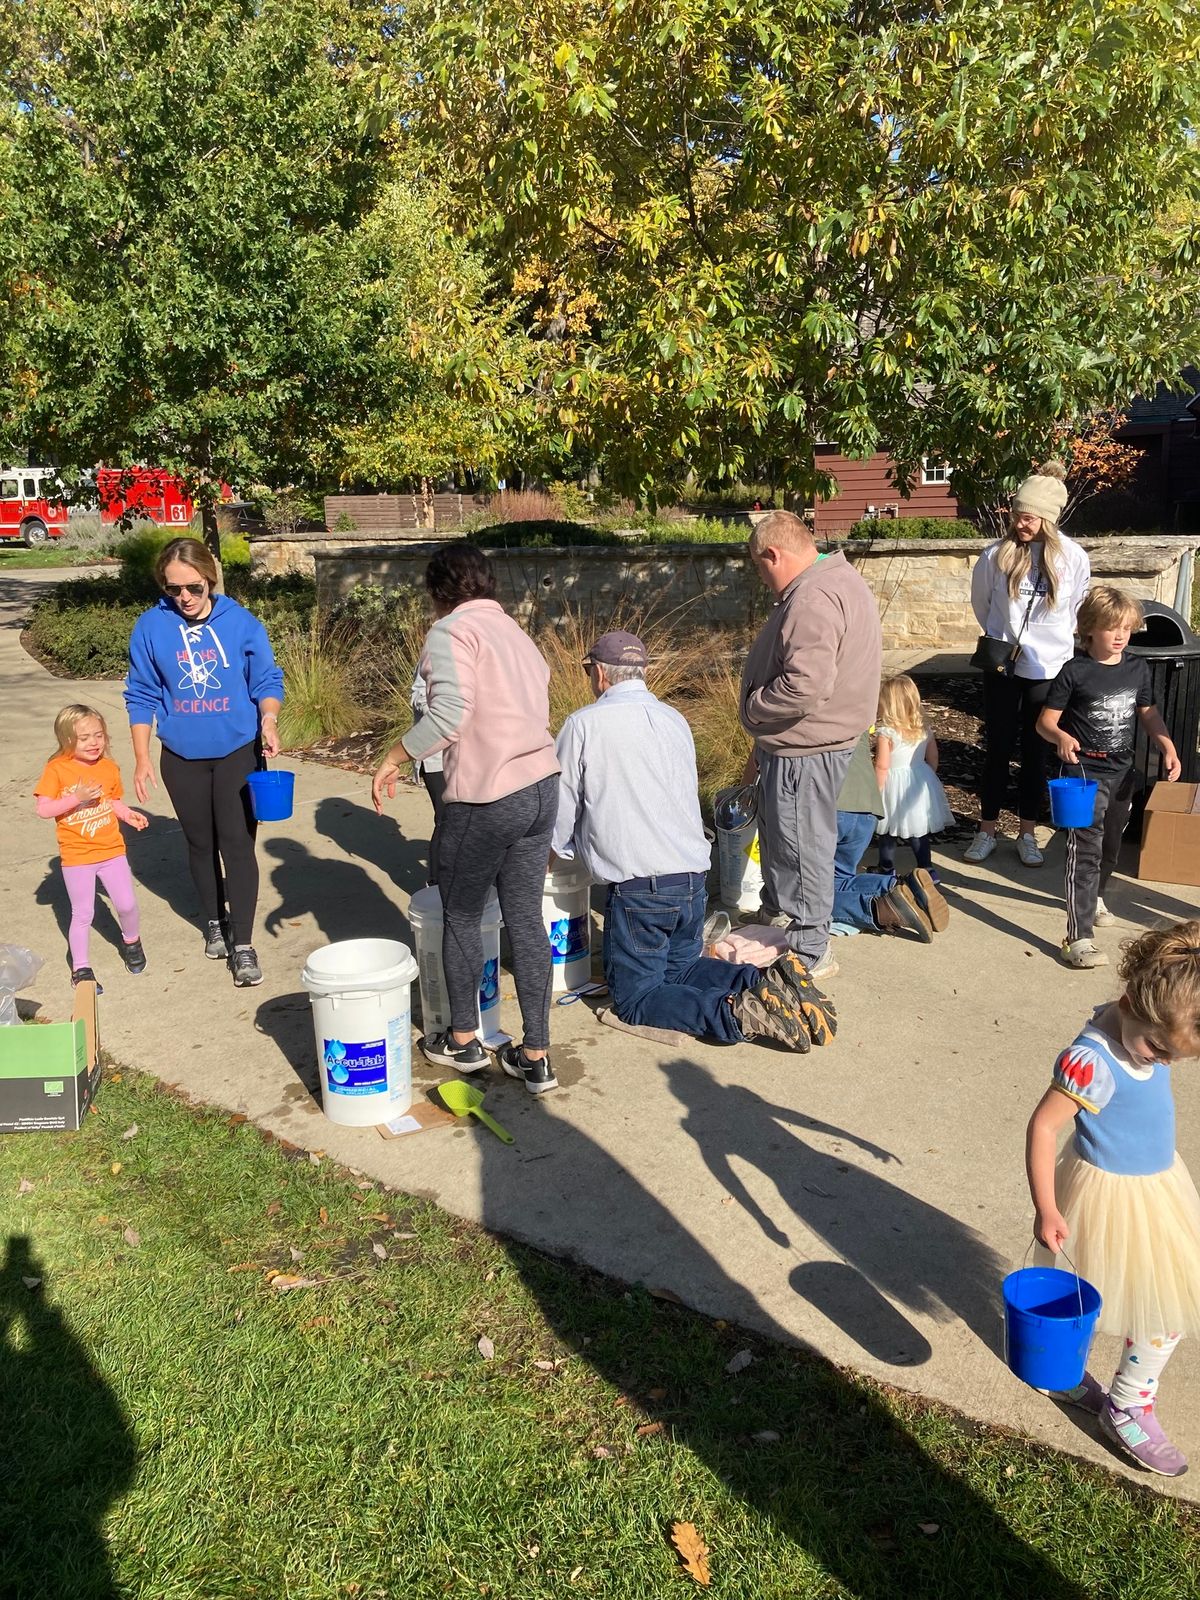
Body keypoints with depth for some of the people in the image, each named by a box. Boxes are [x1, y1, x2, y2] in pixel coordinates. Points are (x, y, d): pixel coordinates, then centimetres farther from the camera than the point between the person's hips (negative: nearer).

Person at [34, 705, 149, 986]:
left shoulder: (109, 767, 1)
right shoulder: (56, 769, -12)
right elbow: (43, 809, -17)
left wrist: (129, 815, -4)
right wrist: (77, 798, -27)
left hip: (111, 850, 3)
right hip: (76, 857, -3)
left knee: (127, 904, 5)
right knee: (82, 914, 4)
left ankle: (131, 941, 35)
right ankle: (80, 968, 18)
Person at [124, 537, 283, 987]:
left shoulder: (241, 622, -9)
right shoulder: (150, 627, -6)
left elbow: (267, 680, -2)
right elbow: (142, 696, 0)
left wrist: (268, 719, -21)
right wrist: (142, 760, -2)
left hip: (238, 752, -2)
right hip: (182, 758, 2)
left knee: (237, 844, -4)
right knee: (201, 845, 16)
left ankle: (242, 944, 2)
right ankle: (214, 923, 35)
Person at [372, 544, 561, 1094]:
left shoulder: (451, 631, -7)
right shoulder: (516, 632, 18)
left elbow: (450, 712, -21)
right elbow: (537, 709, 15)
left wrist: (393, 758, -11)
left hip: (485, 798, -7)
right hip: (542, 786, 7)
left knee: (460, 916, 13)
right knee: (526, 919, 12)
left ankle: (462, 1039, 28)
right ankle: (536, 1057, 17)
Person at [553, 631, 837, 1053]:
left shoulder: (583, 724, -7)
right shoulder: (675, 720, 11)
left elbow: (561, 813, -1)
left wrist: (569, 851, 22)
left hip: (637, 888, -6)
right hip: (693, 879, 6)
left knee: (634, 997, 6)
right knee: (680, 966, 24)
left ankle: (736, 1013, -18)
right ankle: (769, 984, -1)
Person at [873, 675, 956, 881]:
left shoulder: (885, 732, -19)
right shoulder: (923, 728, 0)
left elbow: (882, 766, -19)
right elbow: (933, 759, 7)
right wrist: (927, 779, 21)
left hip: (894, 787, -6)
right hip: (919, 784, 6)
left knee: (887, 832, 10)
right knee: (918, 830, 16)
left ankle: (886, 870, 21)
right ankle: (927, 869, 21)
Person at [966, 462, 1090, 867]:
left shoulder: (1072, 557, -7)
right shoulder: (997, 555, -10)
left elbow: (1077, 610, 8)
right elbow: (980, 603, 8)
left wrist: (1050, 641, 13)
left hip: (1049, 669, 0)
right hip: (1002, 667, 0)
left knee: (1036, 751, 9)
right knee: (997, 748, 6)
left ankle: (1027, 832, 20)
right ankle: (987, 829, 18)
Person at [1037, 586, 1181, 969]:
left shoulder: (1137, 669, 2)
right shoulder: (1075, 672, -14)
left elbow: (1148, 713, 14)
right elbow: (1045, 721, -13)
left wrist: (1168, 747, 0)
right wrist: (1061, 736, -35)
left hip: (1122, 772, 6)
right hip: (1084, 772, -6)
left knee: (1111, 845, 23)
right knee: (1085, 851, -13)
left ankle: (1093, 898, 51)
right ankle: (1078, 939, -15)